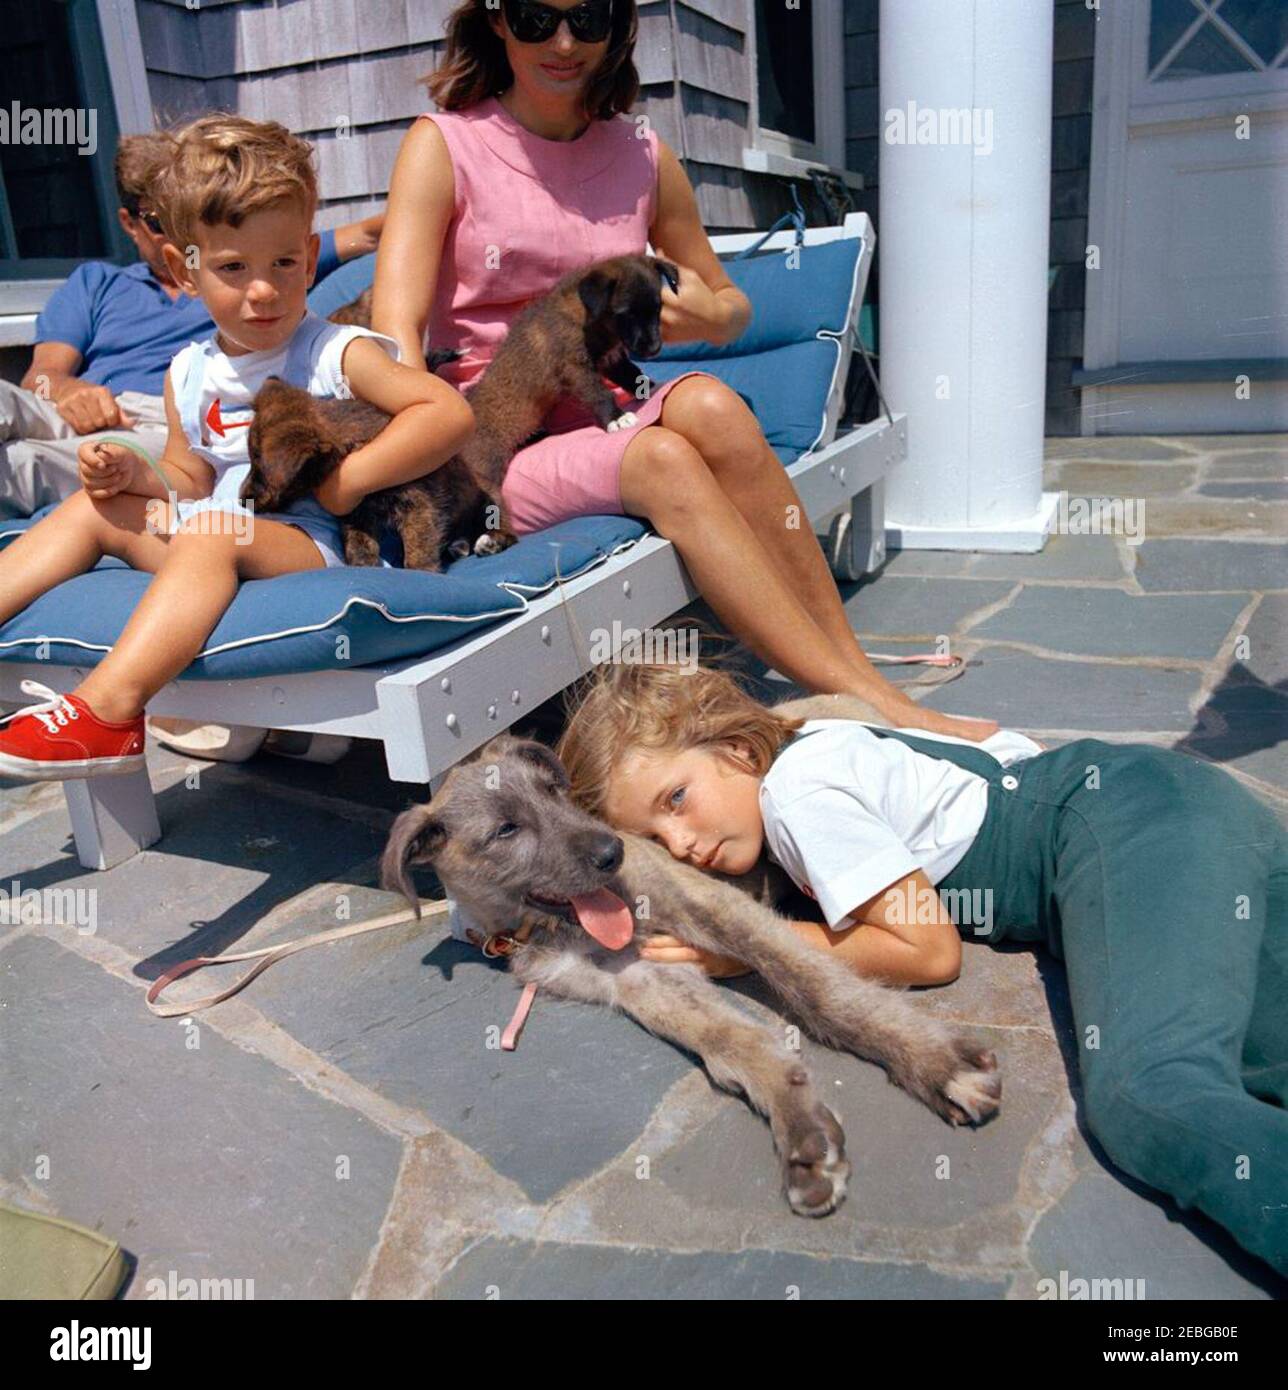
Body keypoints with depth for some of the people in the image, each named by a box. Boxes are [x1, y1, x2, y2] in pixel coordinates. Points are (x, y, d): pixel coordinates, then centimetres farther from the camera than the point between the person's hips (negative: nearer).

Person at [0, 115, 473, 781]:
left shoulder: (338, 355, -6)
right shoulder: (189, 374, 12)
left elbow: (451, 411, -20)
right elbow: (192, 484, 21)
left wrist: (347, 481, -21)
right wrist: (136, 475, -1)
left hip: (313, 545, -7)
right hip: (207, 540, 7)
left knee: (212, 532, -33)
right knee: (97, 506, 7)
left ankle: (107, 711, -39)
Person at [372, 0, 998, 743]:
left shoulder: (641, 154, 12)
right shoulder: (444, 144, 0)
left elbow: (731, 303, 19)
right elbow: (397, 327, -13)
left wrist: (708, 316, -7)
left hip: (603, 414, 4)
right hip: (487, 442, -3)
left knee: (710, 404, -30)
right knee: (663, 459, -32)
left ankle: (851, 662, -26)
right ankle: (871, 703, -33)